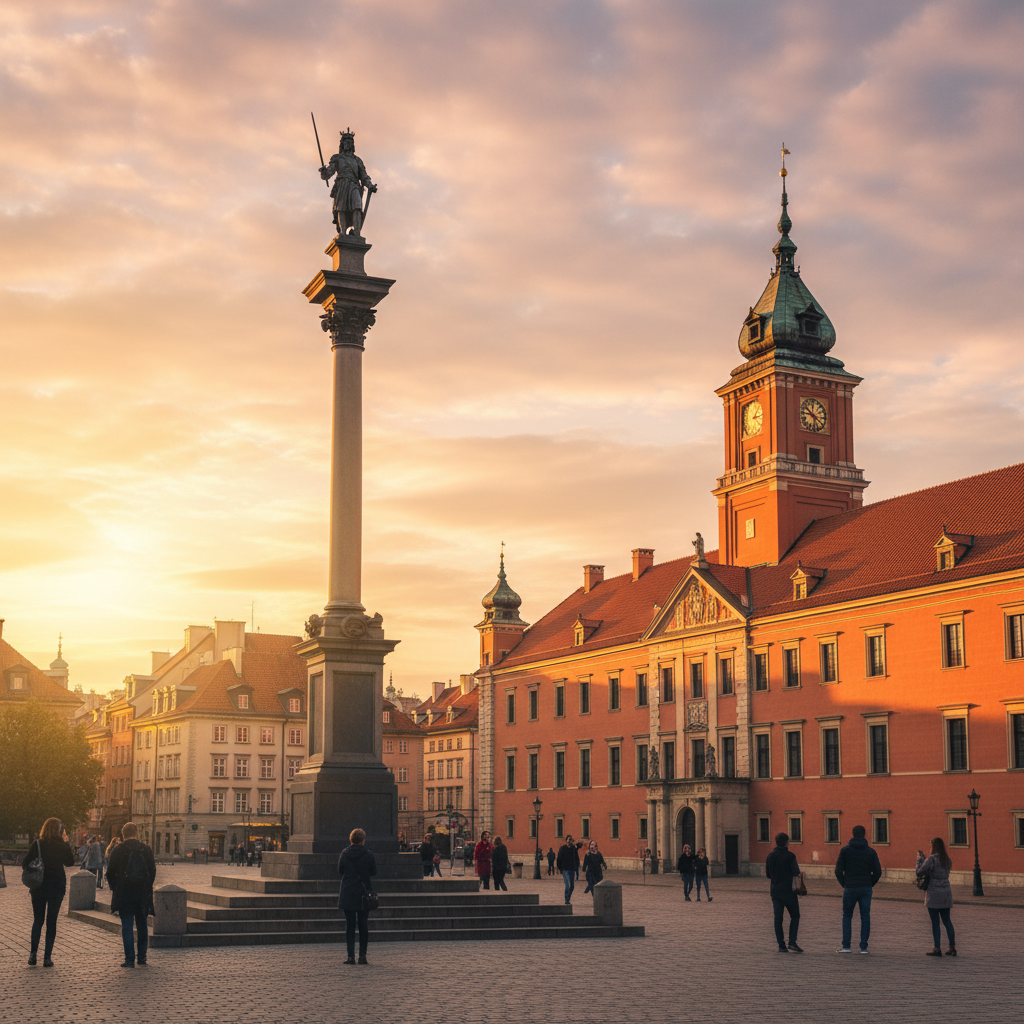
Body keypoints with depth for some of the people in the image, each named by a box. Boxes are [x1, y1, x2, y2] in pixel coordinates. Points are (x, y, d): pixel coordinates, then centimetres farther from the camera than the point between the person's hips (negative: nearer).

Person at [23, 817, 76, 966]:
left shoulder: (37, 844, -7)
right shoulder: (62, 846, -6)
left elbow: (25, 863, -8)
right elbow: (70, 863, 9)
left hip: (39, 887, 0)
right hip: (57, 887, 0)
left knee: (37, 920, 13)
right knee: (51, 921, 7)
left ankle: (33, 954, 3)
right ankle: (47, 957, 4)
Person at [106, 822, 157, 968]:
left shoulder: (118, 851, -5)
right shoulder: (146, 850, -1)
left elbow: (110, 874, -2)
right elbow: (153, 872, 3)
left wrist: (116, 889, 12)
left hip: (124, 895, -2)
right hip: (143, 895, 2)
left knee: (127, 927, 1)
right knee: (142, 926, 14)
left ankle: (129, 959, -5)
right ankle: (142, 957, 17)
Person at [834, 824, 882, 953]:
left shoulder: (845, 850, 0)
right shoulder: (871, 852, 3)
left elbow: (838, 871, -4)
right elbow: (878, 872, 1)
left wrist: (844, 884, 8)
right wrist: (870, 884, 11)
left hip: (850, 888, -1)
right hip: (866, 889, 1)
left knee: (847, 916, 10)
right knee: (865, 917, 7)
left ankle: (846, 946, 5)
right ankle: (863, 947, 5)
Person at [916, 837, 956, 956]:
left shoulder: (932, 858, -14)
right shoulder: (947, 860, 8)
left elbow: (920, 871, -13)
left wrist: (920, 858, 2)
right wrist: (924, 858, 21)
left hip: (934, 893, -6)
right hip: (946, 893, 6)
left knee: (935, 922, -1)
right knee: (947, 921, 13)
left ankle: (937, 948, 0)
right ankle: (952, 947, 13)